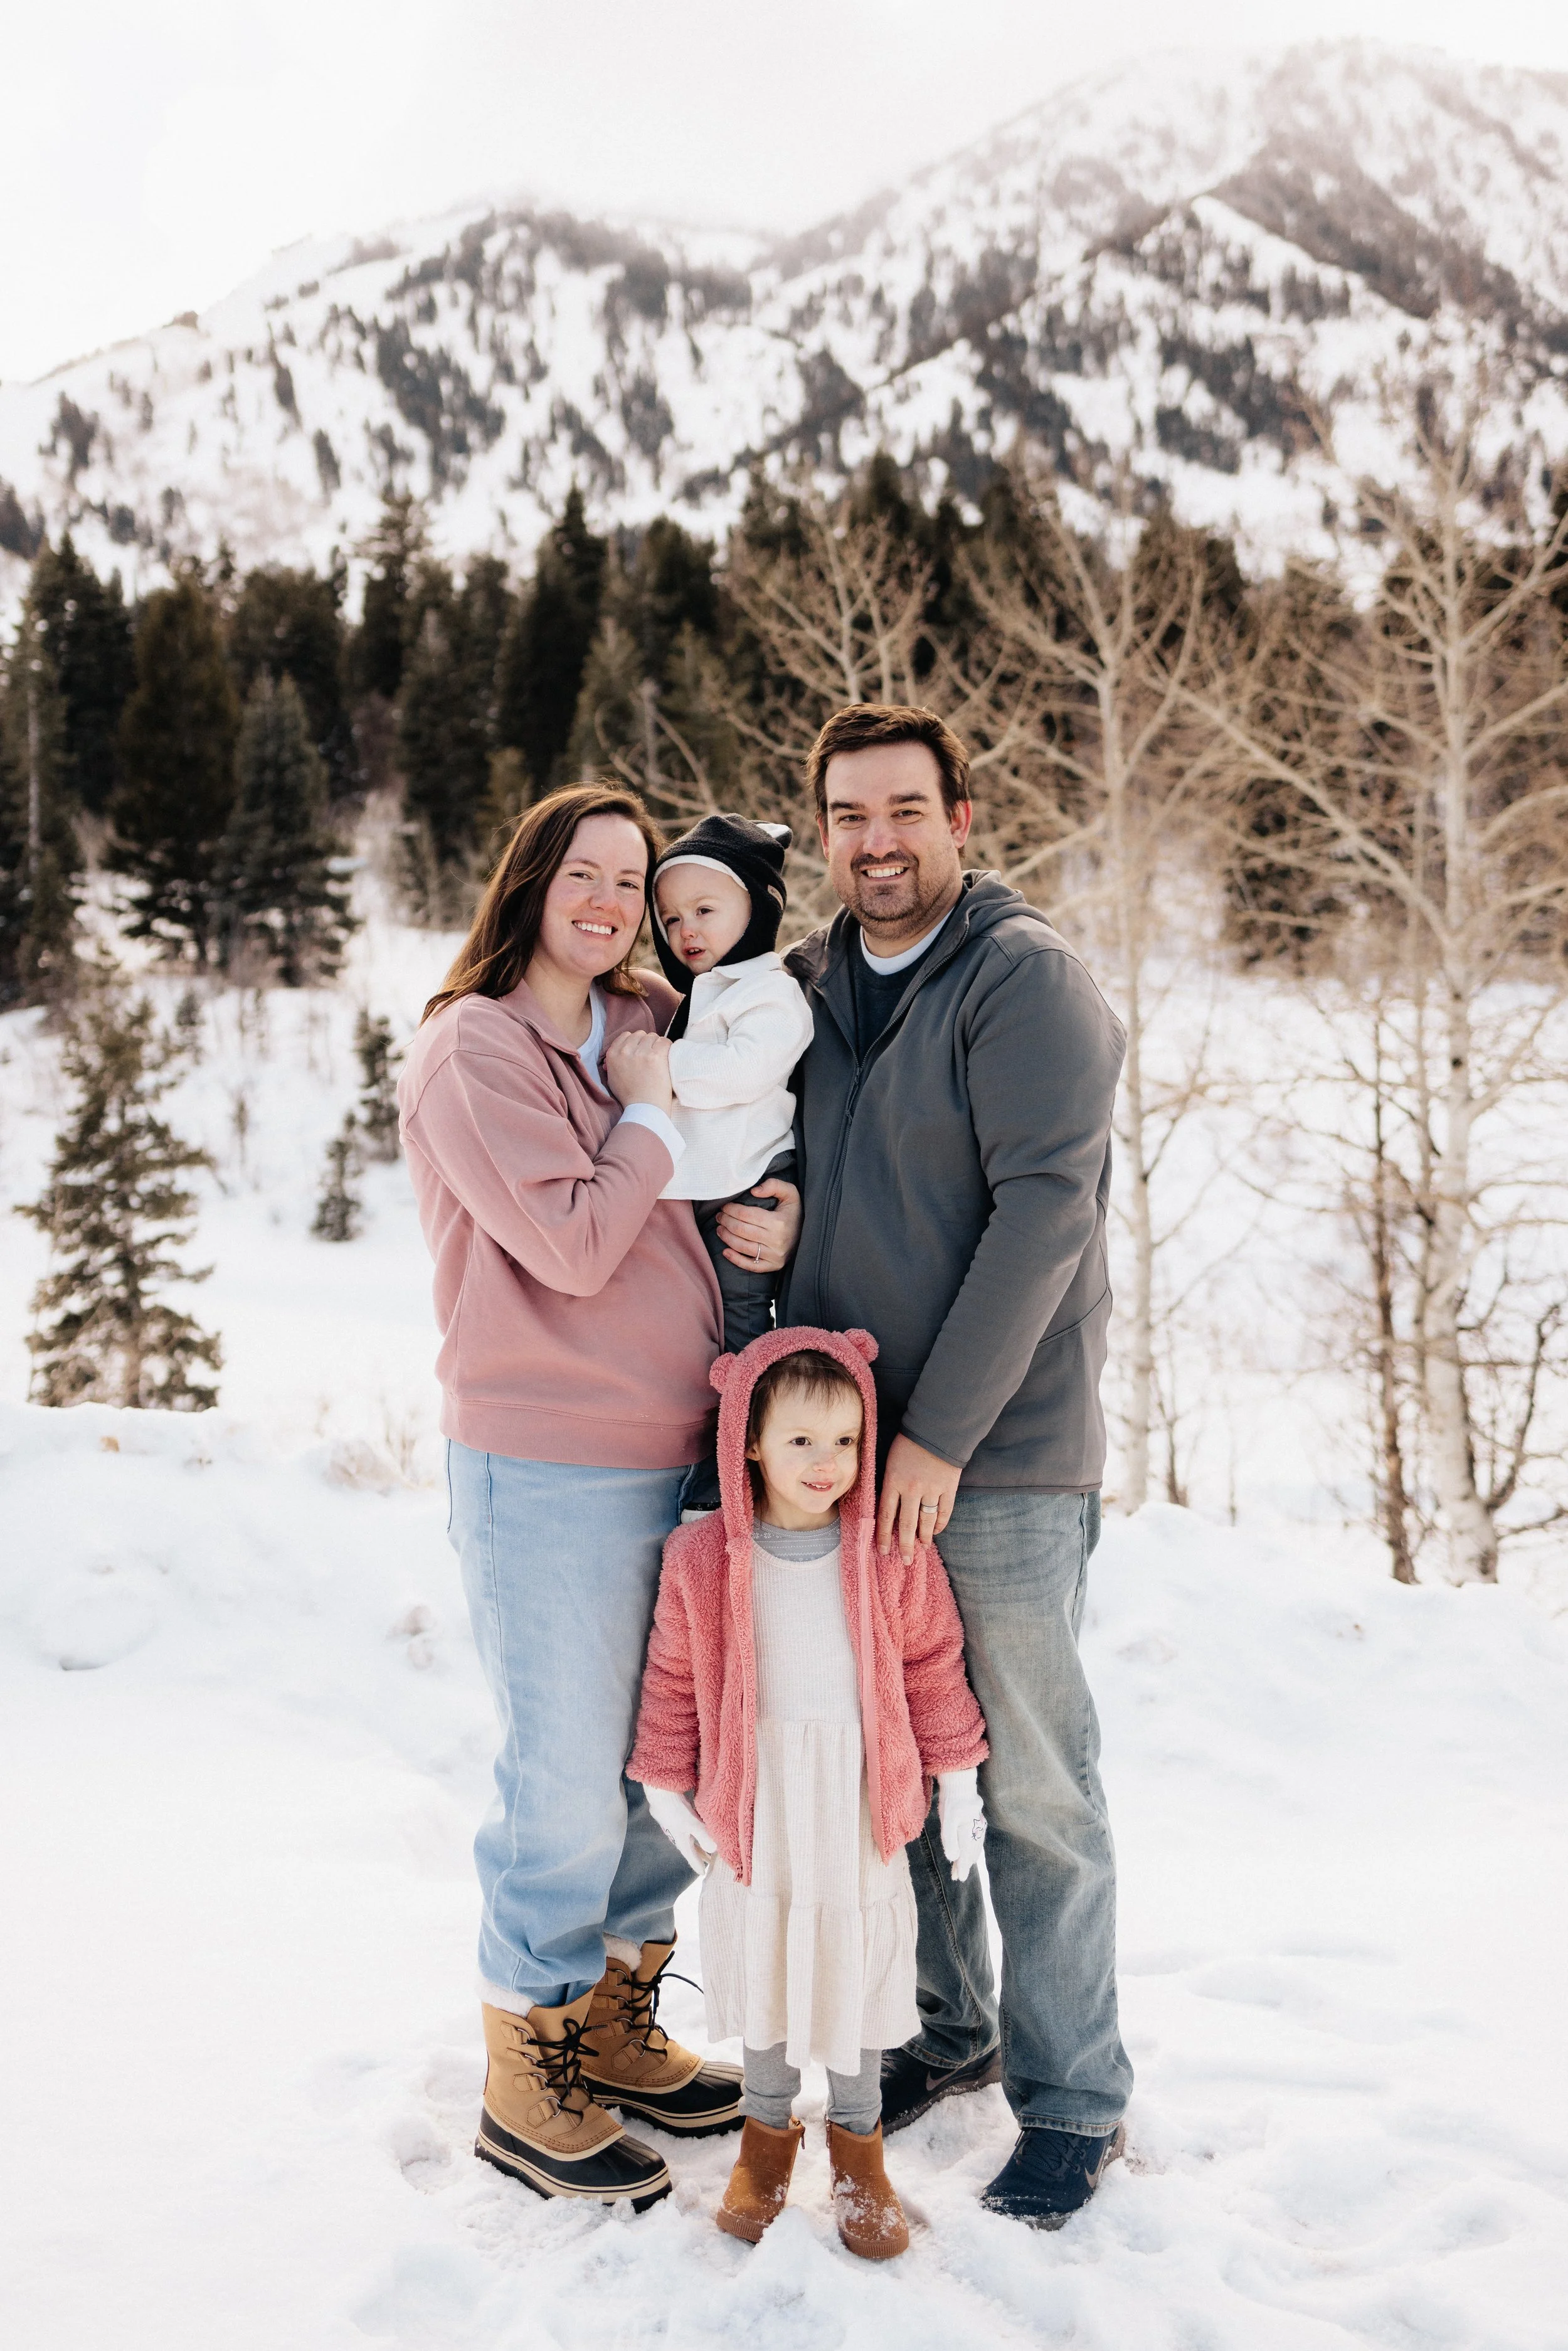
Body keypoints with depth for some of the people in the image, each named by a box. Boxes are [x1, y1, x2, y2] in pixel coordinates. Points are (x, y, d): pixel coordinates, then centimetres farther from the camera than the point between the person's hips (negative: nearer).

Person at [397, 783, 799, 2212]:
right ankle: (525, 2082, 22)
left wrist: (778, 1224, -3)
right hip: (548, 1474, -7)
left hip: (682, 1457, 7)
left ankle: (617, 2030, 35)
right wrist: (650, 1112, -7)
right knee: (568, 1783, 2)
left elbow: (744, 1180, 19)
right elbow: (574, 1245, -17)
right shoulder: (471, 1049, -9)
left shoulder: (647, 1031, 12)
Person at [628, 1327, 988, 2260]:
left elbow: (934, 1666, 0)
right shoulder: (703, 1560, -10)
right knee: (761, 1960, 13)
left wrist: (958, 1781, 2)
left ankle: (858, 2141, 31)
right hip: (755, 1800, 0)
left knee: (860, 1962, 10)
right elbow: (675, 1678, 1)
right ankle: (768, 2128, 34)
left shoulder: (896, 1554, -9)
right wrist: (667, 1785, 4)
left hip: (862, 1803, 0)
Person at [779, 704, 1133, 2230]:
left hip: (1002, 1461, -6)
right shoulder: (805, 990, 11)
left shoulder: (1025, 978, -9)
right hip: (842, 1446, 6)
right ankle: (945, 2030, 34)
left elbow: (1043, 1211, -16)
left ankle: (1074, 2100, 19)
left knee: (1031, 1788, 3)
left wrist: (939, 1433, -17)